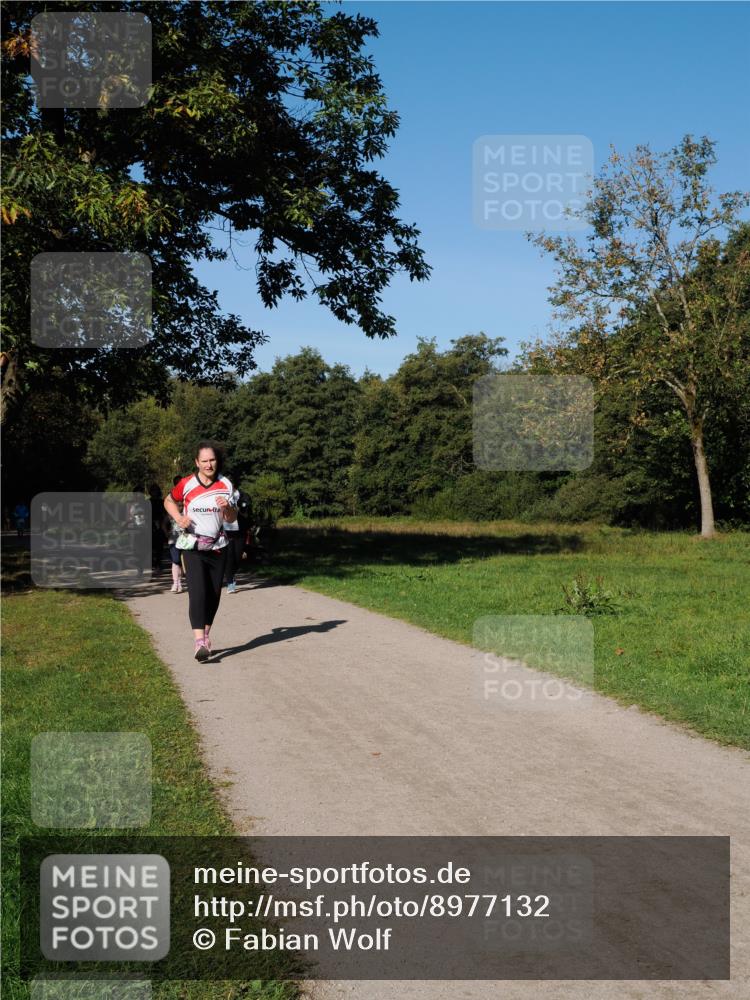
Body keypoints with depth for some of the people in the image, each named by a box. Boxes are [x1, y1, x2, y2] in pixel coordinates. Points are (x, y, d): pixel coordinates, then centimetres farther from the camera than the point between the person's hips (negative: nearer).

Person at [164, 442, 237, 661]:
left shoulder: (226, 485, -1)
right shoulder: (187, 484, -7)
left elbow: (232, 519, 3)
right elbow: (169, 501, 11)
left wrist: (227, 508, -20)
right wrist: (178, 518, -7)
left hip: (218, 547, 3)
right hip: (193, 547, -3)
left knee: (214, 594, 10)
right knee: (197, 592, -16)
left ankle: (206, 634, 30)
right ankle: (200, 642, -23)